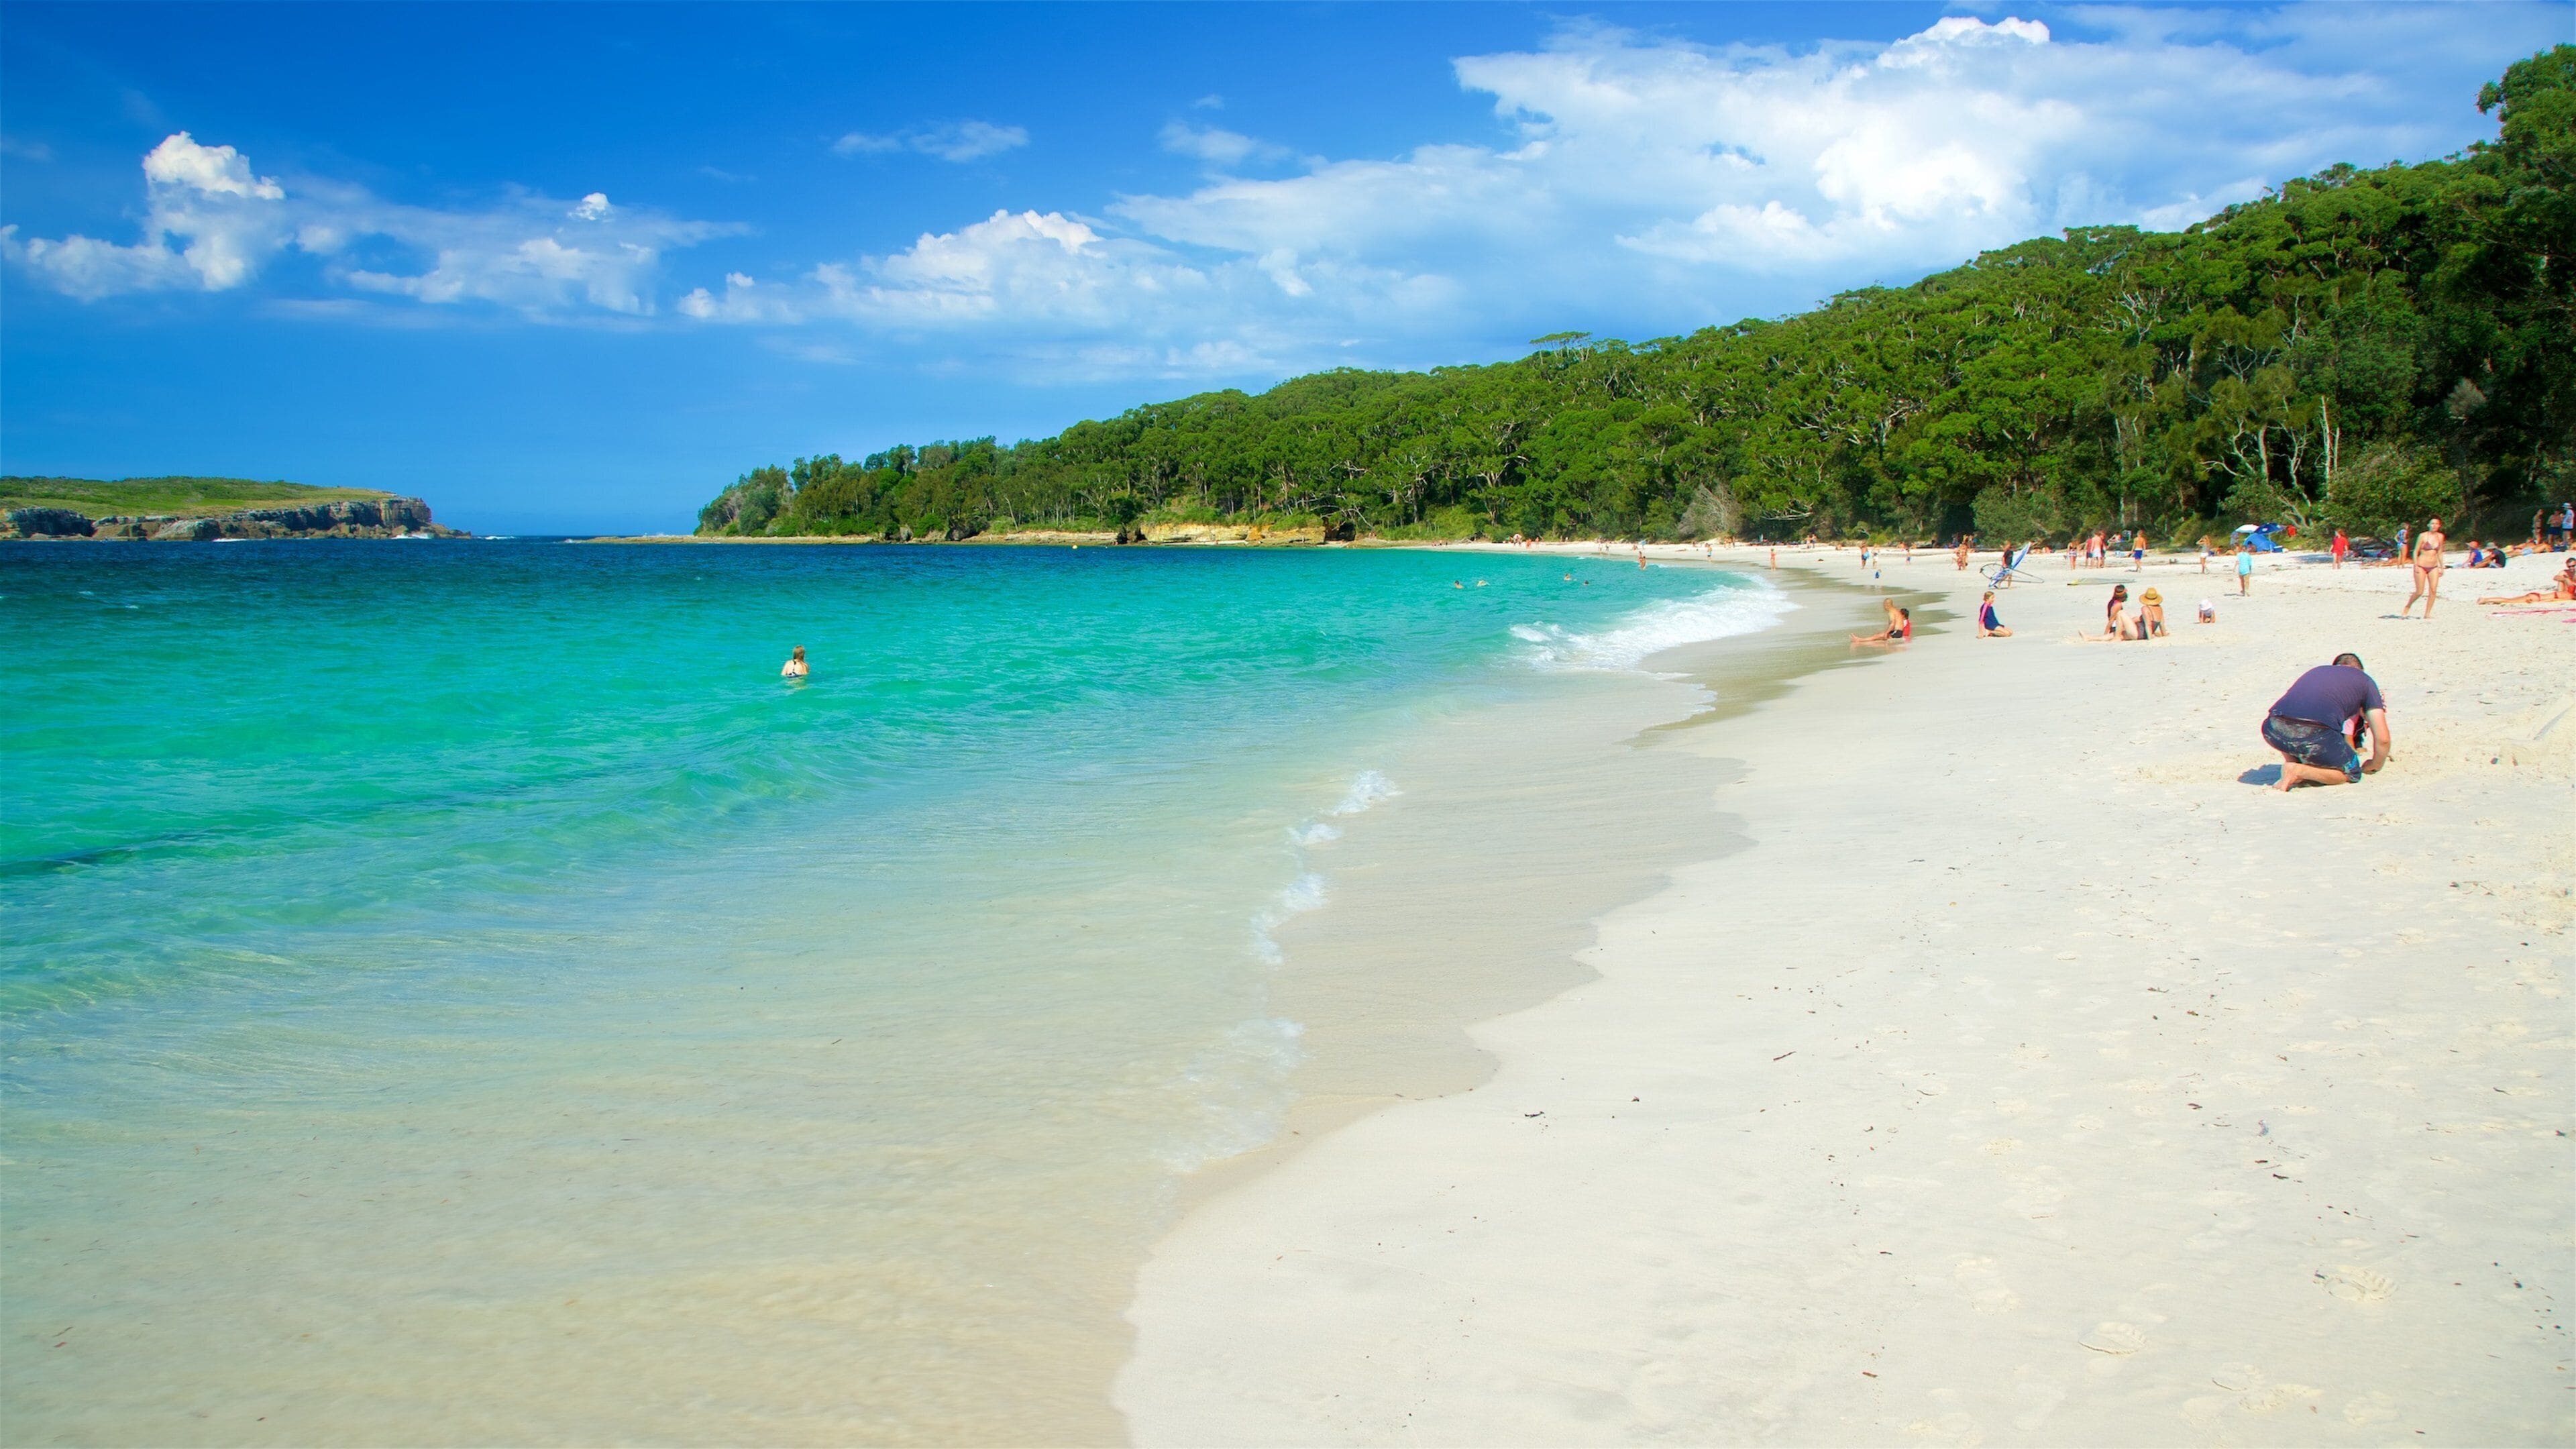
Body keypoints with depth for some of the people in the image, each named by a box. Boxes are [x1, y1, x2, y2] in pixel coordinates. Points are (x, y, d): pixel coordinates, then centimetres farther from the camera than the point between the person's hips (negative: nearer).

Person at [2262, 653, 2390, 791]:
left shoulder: (2316, 671, 36)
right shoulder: (2365, 680, 24)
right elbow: (2383, 739, 18)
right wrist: (2373, 767, 38)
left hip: (2274, 732, 5)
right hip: (2315, 736, -5)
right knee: (2352, 773, 20)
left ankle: (2292, 762, 13)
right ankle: (2300, 771, -5)